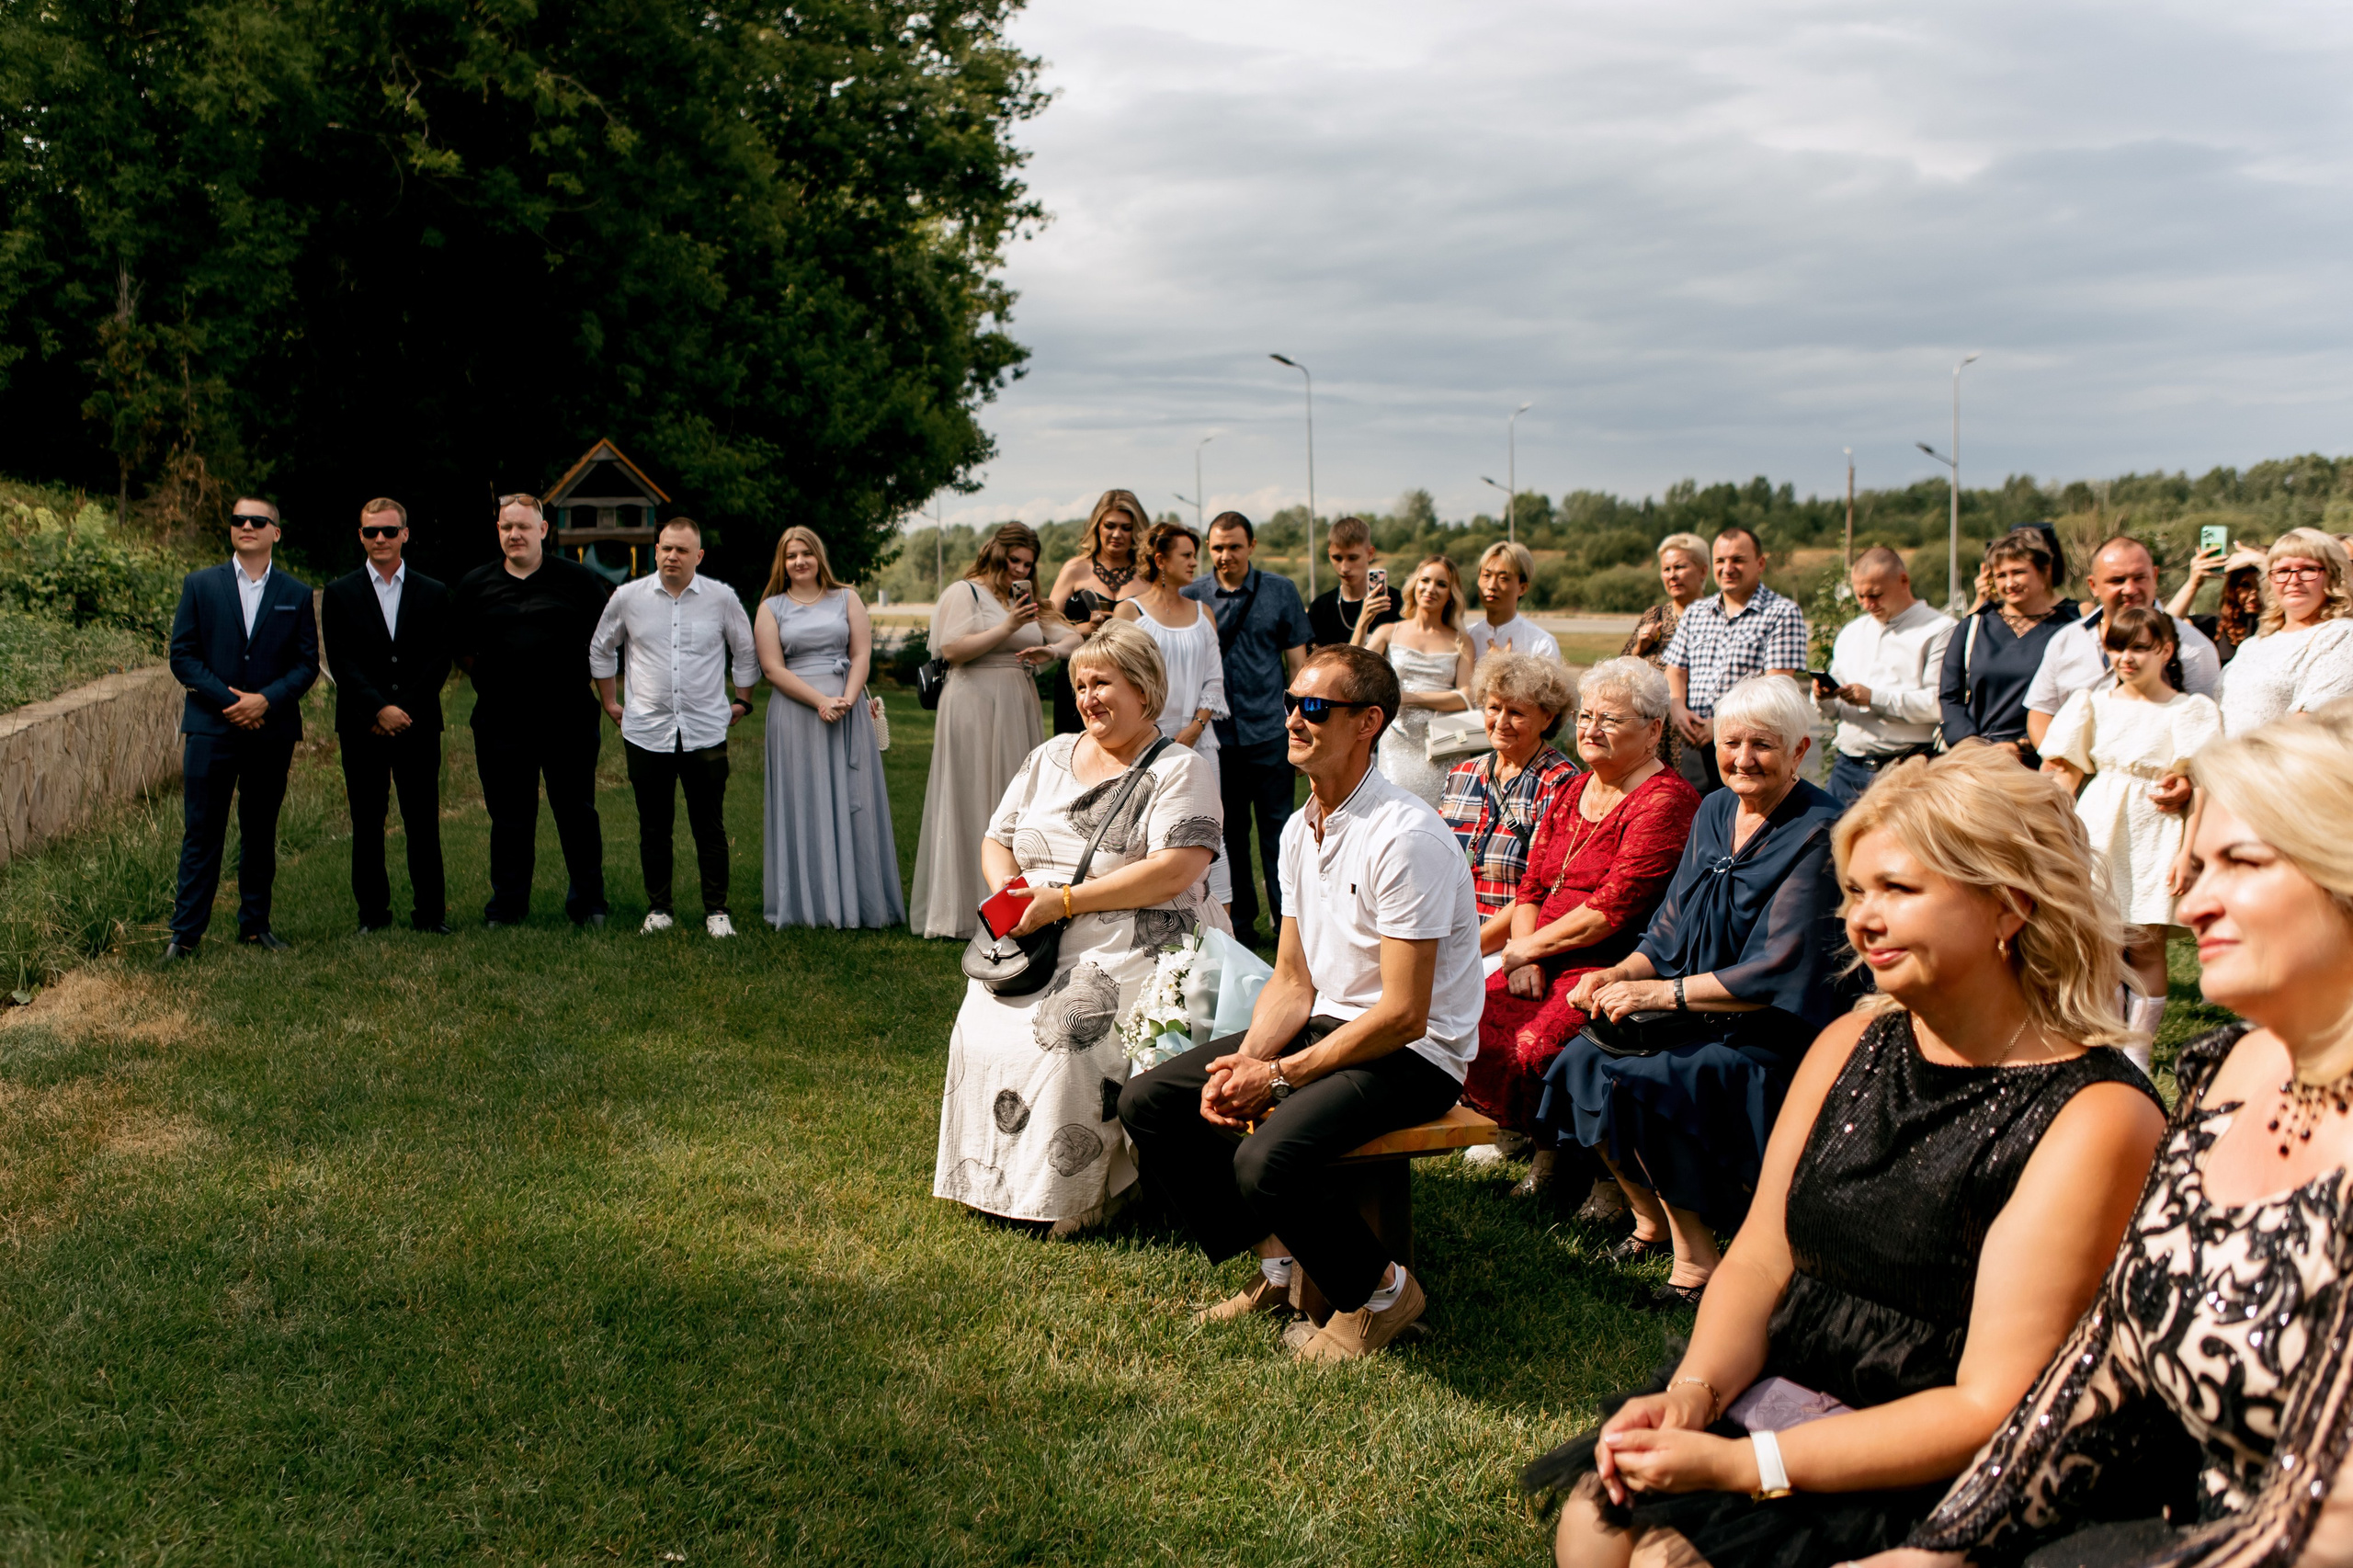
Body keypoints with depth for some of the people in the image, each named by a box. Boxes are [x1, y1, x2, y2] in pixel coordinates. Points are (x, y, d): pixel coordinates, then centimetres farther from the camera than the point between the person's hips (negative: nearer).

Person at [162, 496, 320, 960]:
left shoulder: (296, 595, 7)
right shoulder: (200, 585, 5)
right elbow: (182, 656, 1)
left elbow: (307, 664, 4)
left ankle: (255, 923, 20)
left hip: (272, 731, 1)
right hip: (211, 728, -1)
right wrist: (227, 700, -11)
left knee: (261, 834, 10)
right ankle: (186, 931, 4)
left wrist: (266, 699, -13)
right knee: (201, 834, -1)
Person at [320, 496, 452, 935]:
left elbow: (439, 663, 2)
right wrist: (380, 709, -13)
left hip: (418, 724, 0)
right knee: (367, 825, 3)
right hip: (362, 728, 0)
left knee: (424, 824, 1)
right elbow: (344, 663, -2)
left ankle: (431, 912, 7)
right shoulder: (339, 594, 6)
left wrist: (403, 709, -9)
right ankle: (372, 912, 11)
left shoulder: (433, 593, 9)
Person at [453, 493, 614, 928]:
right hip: (500, 722, 2)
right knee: (509, 818, 8)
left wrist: (581, 677, 4)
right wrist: (489, 680, 7)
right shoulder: (475, 585, 7)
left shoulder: (577, 579, 2)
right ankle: (507, 905, 18)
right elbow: (459, 647, 15)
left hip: (569, 719, -1)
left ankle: (588, 905, 14)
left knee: (577, 813, 5)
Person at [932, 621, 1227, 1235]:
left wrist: (1064, 900, -18)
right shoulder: (1050, 757, 18)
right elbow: (996, 842, 21)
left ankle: (1077, 1198, -15)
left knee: (1066, 1038, -29)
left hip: (1137, 947, -6)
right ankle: (990, 1182, -3)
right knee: (980, 1028, -18)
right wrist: (1008, 886, -5)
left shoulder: (1178, 770, -3)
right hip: (1038, 949, 6)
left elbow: (1176, 870, -17)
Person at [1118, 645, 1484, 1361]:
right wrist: (1244, 1064, -9)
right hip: (1324, 1026, 9)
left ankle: (1381, 1289, -2)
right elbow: (1292, 981, 9)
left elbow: (1404, 1015, -22)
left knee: (1268, 1157, -31)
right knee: (1148, 1101, -1)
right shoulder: (1301, 830, 6)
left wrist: (1280, 1075, -20)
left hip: (1413, 1056, -9)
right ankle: (1277, 1260, 12)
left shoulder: (1406, 837, -21)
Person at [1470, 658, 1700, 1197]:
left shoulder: (1666, 802, -10)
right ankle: (1547, 1147, 7)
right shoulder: (1573, 791, 18)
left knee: (1536, 1047, -30)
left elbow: (1609, 911, -16)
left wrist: (1528, 948, -8)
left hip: (1615, 967, -8)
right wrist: (1522, 955, -3)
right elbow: (1531, 887, 16)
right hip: (1545, 960, 8)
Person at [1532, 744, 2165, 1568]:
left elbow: (1990, 1408, -18)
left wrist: (1743, 1464, -22)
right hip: (1774, 1387, 6)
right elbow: (1759, 1260, 8)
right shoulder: (1852, 1045, 7)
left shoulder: (2095, 1118, -15)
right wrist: (1692, 1391, -12)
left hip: (1917, 1472, -6)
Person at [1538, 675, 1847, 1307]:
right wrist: (1621, 973, -6)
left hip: (1772, 1045, -7)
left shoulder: (1818, 835, -14)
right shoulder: (1714, 812, 9)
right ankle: (1652, 1218, 9)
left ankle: (1697, 1265, -9)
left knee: (1637, 1089, -26)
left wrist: (1658, 993, -20)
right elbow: (1672, 928, 14)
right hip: (1698, 1021, 7)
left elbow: (1776, 974, -19)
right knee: (1579, 1061, -14)